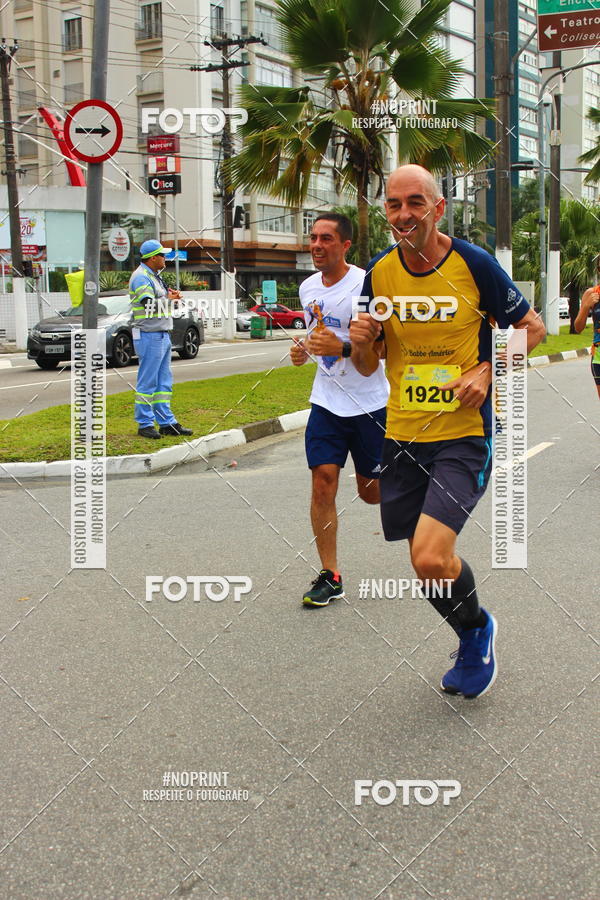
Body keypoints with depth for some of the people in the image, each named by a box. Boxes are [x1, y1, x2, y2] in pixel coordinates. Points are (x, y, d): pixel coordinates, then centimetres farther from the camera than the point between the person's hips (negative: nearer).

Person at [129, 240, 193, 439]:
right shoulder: (141, 277, -13)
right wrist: (169, 298, -7)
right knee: (147, 382, -5)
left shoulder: (154, 276, 18)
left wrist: (170, 295, 4)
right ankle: (145, 424, 1)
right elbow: (150, 305, -23)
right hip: (149, 335, -10)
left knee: (164, 382, 11)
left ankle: (167, 422, 15)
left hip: (162, 335, 10)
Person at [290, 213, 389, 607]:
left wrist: (343, 348, -31)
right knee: (323, 480, -7)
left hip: (371, 403, -5)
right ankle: (330, 576, 2)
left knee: (372, 490, 6)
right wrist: (304, 351, 2)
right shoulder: (308, 288, 8)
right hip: (327, 401, 5)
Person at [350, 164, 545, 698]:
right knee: (425, 560, 11)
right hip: (402, 435, 5)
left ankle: (477, 630, 14)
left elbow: (531, 327, 3)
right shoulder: (379, 273, 3)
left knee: (431, 557, -19)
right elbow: (367, 366, 10)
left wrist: (487, 372, -12)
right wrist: (360, 343, -12)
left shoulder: (474, 263, -8)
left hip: (464, 434, -5)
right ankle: (474, 646, 40)